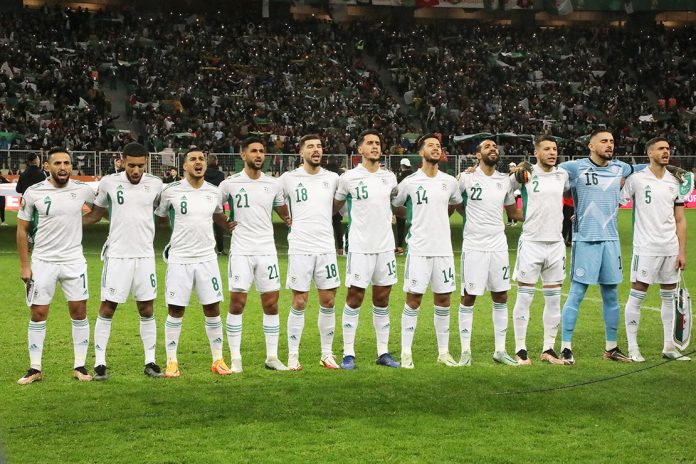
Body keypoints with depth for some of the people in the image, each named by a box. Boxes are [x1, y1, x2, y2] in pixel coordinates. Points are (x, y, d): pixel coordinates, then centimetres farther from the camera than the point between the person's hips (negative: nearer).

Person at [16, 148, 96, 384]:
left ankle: (80, 366, 12)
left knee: (79, 312, 2)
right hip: (43, 261, -1)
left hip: (74, 261, 1)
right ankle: (35, 369, 12)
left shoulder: (82, 190, -3)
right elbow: (22, 229, 0)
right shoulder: (33, 193, -7)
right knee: (38, 314, 3)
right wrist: (24, 265, -3)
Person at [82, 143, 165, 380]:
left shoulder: (155, 184, 1)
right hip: (117, 254, -2)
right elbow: (96, 214, 8)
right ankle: (99, 362, 5)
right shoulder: (109, 183, -4)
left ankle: (150, 361, 14)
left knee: (147, 309, 6)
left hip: (145, 255, 2)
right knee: (107, 308, -1)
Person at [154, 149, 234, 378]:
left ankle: (218, 360, 15)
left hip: (207, 258, 3)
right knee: (175, 312, 2)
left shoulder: (214, 192, 6)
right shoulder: (171, 191, -6)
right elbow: (158, 217, 6)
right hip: (179, 259, -3)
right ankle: (171, 362, 11)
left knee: (212, 310, 5)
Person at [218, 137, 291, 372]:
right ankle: (235, 359, 3)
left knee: (271, 304, 3)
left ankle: (272, 357, 11)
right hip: (241, 251, -3)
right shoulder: (230, 184, 0)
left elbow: (283, 211, 22)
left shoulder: (273, 184, 9)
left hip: (267, 250, 3)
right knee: (237, 303, -4)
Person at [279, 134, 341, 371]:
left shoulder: (332, 178, 9)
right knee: (299, 303, -1)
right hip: (300, 248, -3)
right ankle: (293, 355, 7)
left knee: (328, 302, 5)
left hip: (326, 247, 3)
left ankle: (327, 354, 15)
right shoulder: (289, 178, 1)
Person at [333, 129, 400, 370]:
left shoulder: (390, 178, 8)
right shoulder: (349, 178, -3)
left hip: (385, 246, 4)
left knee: (382, 299, 8)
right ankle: (348, 353, 3)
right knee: (354, 298, -3)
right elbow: (336, 206, 9)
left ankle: (383, 352, 15)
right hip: (360, 247, -4)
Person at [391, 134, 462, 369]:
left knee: (443, 299, 7)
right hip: (418, 249, -4)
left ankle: (444, 352, 16)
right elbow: (395, 207, 9)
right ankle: (406, 353, 3)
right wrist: (417, 217, 7)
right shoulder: (409, 182, -4)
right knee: (413, 299, -2)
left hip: (443, 249, 4)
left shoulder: (450, 182, 7)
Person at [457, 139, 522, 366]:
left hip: (498, 246, 4)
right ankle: (466, 351, 9)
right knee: (468, 297, 1)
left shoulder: (505, 181, 7)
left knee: (501, 297, 8)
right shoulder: (467, 178, -6)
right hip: (474, 246, -4)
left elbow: (513, 212, 15)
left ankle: (500, 350, 17)